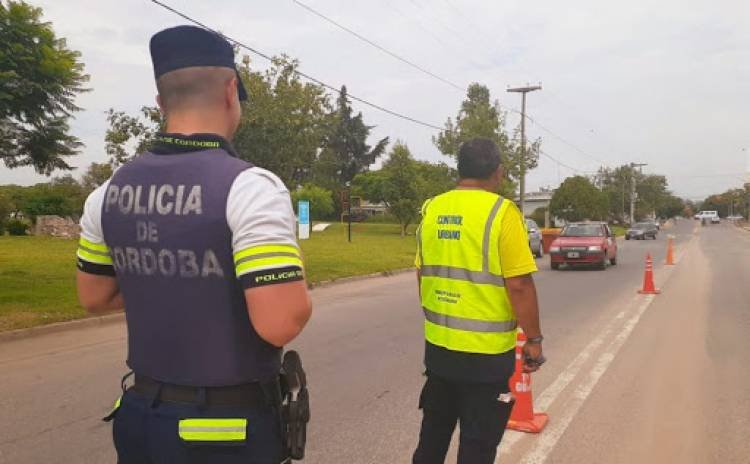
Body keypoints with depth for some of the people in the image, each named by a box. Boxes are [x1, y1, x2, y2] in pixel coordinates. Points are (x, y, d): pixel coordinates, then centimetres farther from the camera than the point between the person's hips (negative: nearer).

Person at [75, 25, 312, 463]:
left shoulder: (111, 191, -1)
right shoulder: (249, 187, -22)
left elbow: (94, 296, 11)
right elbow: (280, 325, -27)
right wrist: (295, 282, -7)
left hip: (142, 414, 6)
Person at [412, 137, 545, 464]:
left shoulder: (432, 210, 4)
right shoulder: (501, 212, -14)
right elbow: (519, 285, -16)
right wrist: (534, 340, -6)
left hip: (438, 344, 6)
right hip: (486, 350, -5)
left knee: (434, 429, 22)